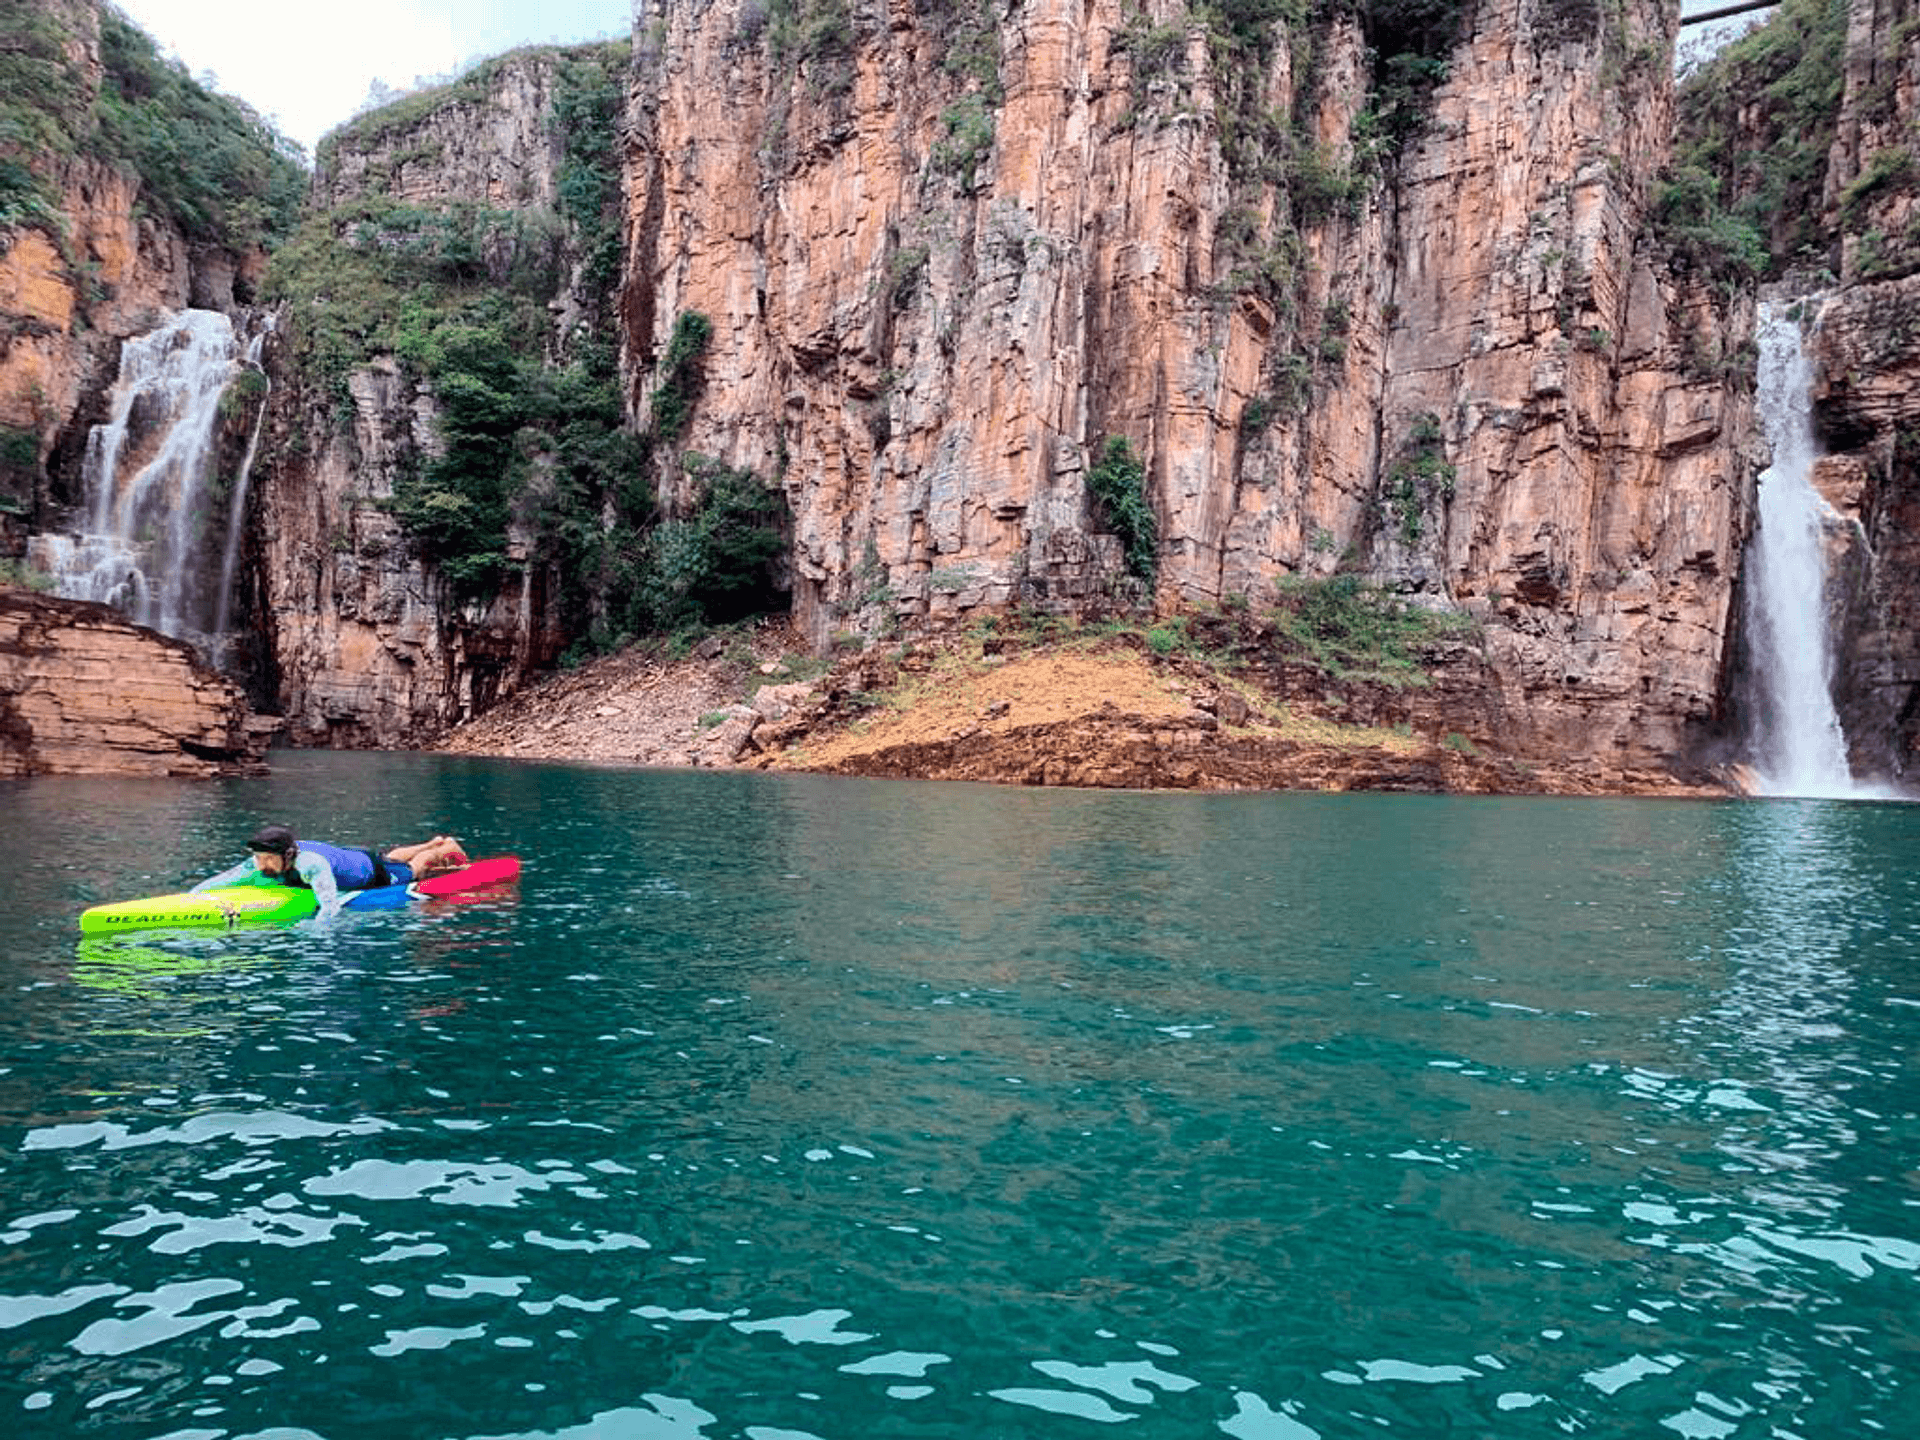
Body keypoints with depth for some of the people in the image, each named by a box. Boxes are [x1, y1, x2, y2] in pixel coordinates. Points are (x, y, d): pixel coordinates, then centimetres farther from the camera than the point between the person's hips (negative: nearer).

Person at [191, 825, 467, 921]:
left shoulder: (312, 865, -48)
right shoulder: (262, 863, -29)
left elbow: (331, 905, -58)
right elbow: (219, 881, -27)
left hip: (374, 874, -6)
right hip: (345, 855, 6)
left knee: (411, 871, 24)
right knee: (390, 857, 35)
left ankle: (446, 849, 51)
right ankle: (434, 843, 60)